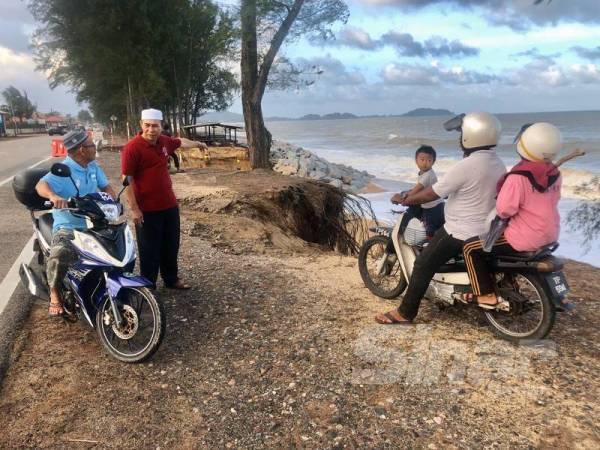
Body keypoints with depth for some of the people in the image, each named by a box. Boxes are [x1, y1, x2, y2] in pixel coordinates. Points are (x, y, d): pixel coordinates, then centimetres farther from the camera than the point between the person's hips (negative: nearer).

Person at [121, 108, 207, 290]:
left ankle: (171, 279, 35)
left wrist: (197, 144, 44)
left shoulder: (165, 141, 4)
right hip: (147, 210, -7)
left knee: (171, 246, 18)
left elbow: (181, 142, 27)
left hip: (170, 205, 7)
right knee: (150, 250, 3)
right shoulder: (132, 147, -16)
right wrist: (134, 208, -19)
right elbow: (127, 180, -16)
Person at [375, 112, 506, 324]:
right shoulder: (498, 164, 2)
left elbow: (431, 194, -18)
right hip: (487, 229, 9)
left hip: (462, 232, -9)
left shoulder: (465, 166, -24)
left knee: (423, 265, -2)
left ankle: (405, 313, 5)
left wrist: (406, 199, -2)